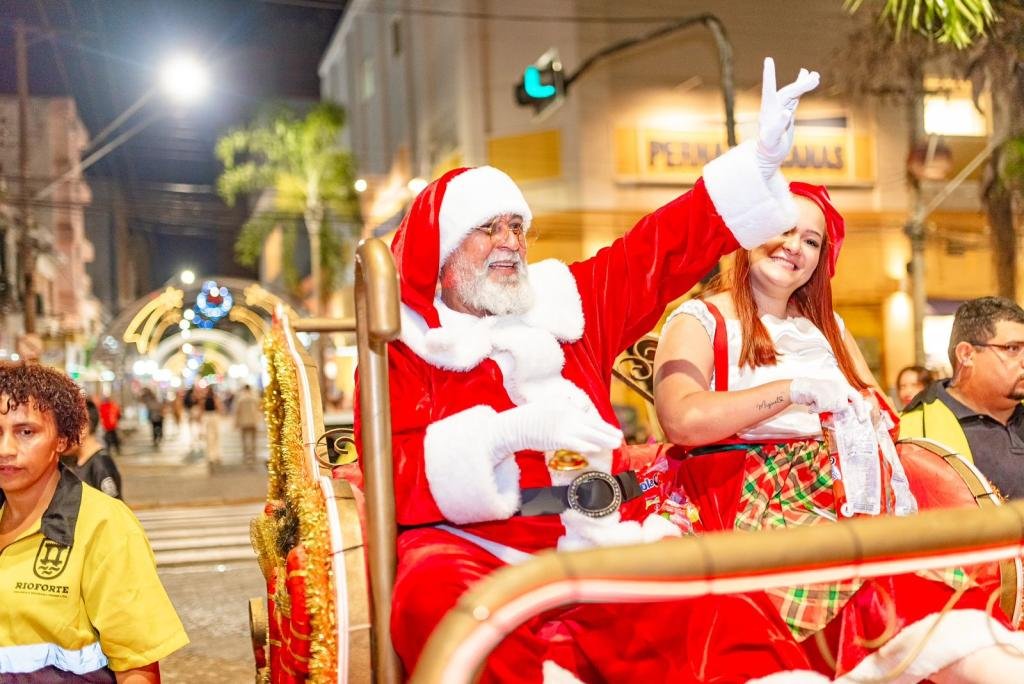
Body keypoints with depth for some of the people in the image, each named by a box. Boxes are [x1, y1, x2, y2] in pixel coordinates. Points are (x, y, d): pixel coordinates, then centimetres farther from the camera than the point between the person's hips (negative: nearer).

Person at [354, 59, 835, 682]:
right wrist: (511, 431, -20)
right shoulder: (404, 347, 7)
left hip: (601, 540, 4)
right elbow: (398, 473, -6)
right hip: (478, 549, -3)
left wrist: (760, 158, 14)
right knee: (435, 600, -38)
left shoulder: (570, 303, 21)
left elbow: (668, 246, 22)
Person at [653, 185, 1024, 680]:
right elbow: (681, 419, -15)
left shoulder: (826, 326, 23)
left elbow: (880, 410, 16)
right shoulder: (698, 320, 3)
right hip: (747, 495, -5)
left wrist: (869, 419, -8)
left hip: (832, 481, 6)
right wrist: (796, 389, -20)